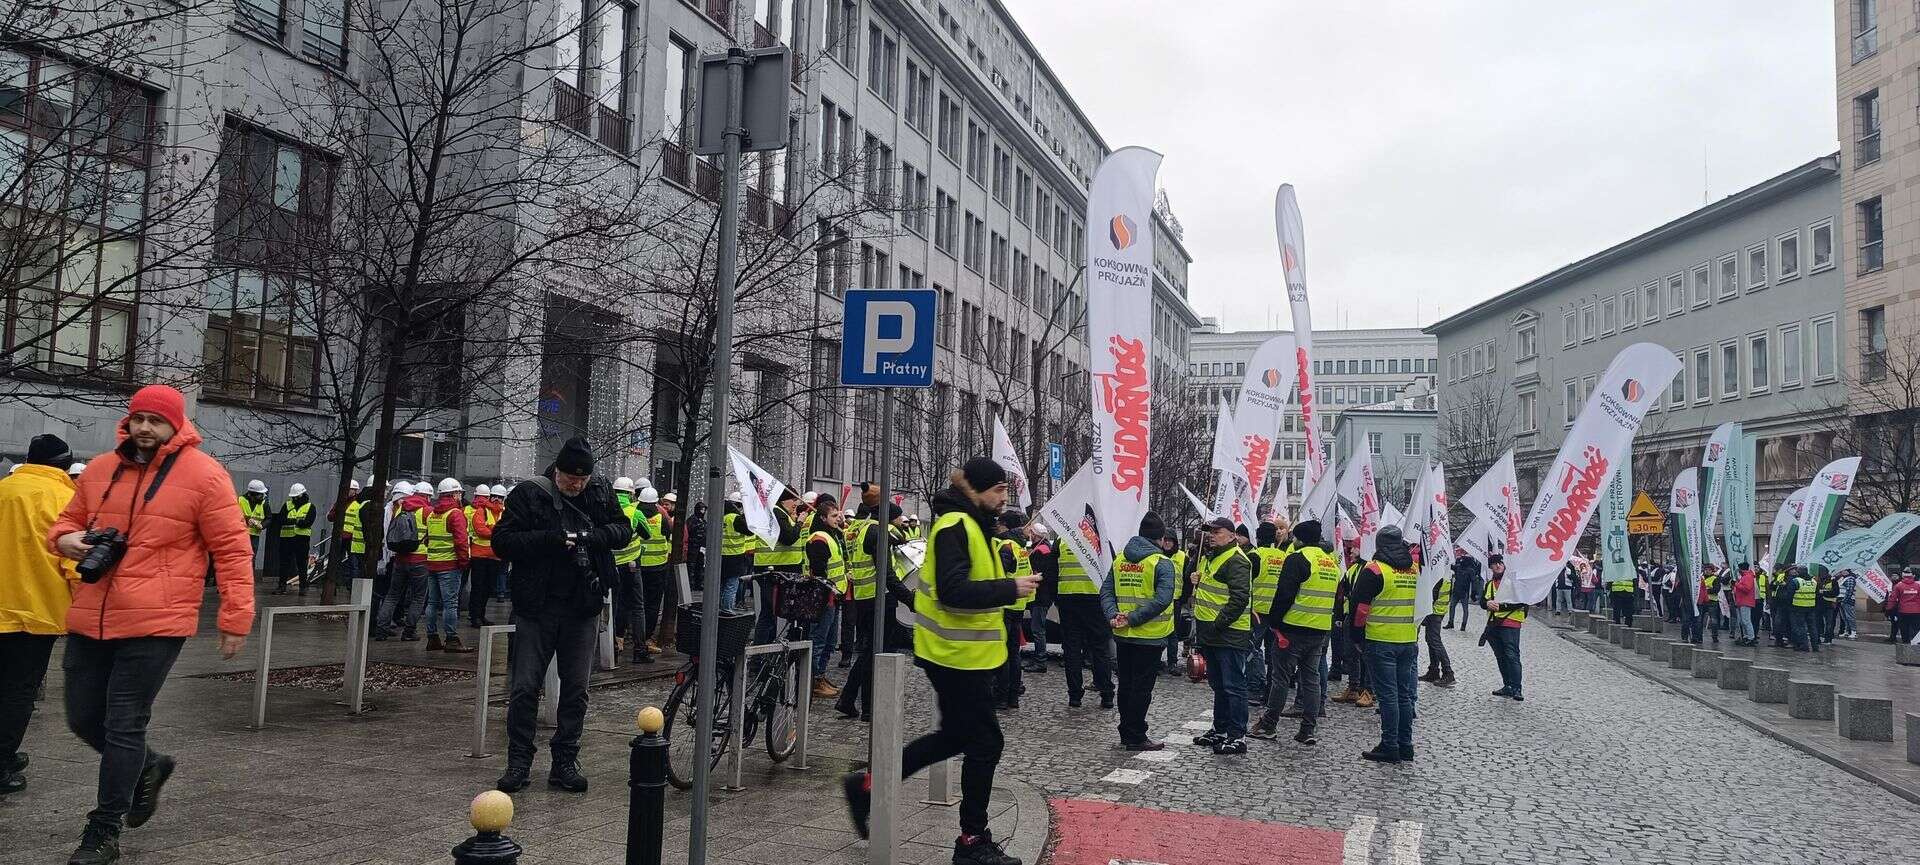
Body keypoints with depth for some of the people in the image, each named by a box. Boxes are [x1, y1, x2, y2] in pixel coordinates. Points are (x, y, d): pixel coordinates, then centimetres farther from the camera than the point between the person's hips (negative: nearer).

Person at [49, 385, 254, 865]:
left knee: (123, 726, -1)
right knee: (83, 719, 14)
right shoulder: (100, 469, 9)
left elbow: (232, 550, -7)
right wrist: (65, 538, -2)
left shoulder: (204, 475, -7)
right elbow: (68, 519, 24)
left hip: (154, 625, -6)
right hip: (90, 620, 6)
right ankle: (147, 766, 41)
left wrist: (235, 618, -9)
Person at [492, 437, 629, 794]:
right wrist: (550, 539, -22)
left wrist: (593, 536, -13)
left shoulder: (600, 492, 3)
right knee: (525, 687, 2)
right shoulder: (528, 494, -6)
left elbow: (624, 530, 7)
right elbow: (502, 541, -9)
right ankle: (518, 763, 14)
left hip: (583, 607, 3)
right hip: (536, 607, -2)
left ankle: (565, 763, 19)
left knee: (576, 690, 8)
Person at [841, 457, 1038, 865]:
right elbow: (953, 591, -28)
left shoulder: (971, 524, 13)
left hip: (963, 651, 10)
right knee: (984, 742, 0)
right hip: (958, 653, -10)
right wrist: (1010, 589, -24)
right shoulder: (955, 526, -19)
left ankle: (868, 785, 25)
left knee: (955, 735, 19)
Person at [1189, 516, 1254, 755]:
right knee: (1218, 685, 18)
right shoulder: (1208, 557, 17)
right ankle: (1220, 730, 28)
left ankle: (1238, 737, -1)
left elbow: (1239, 598, -23)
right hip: (1210, 634, 10)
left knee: (1233, 686, -5)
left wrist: (1218, 624, -22)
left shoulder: (1236, 561, -15)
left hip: (1230, 635, -10)